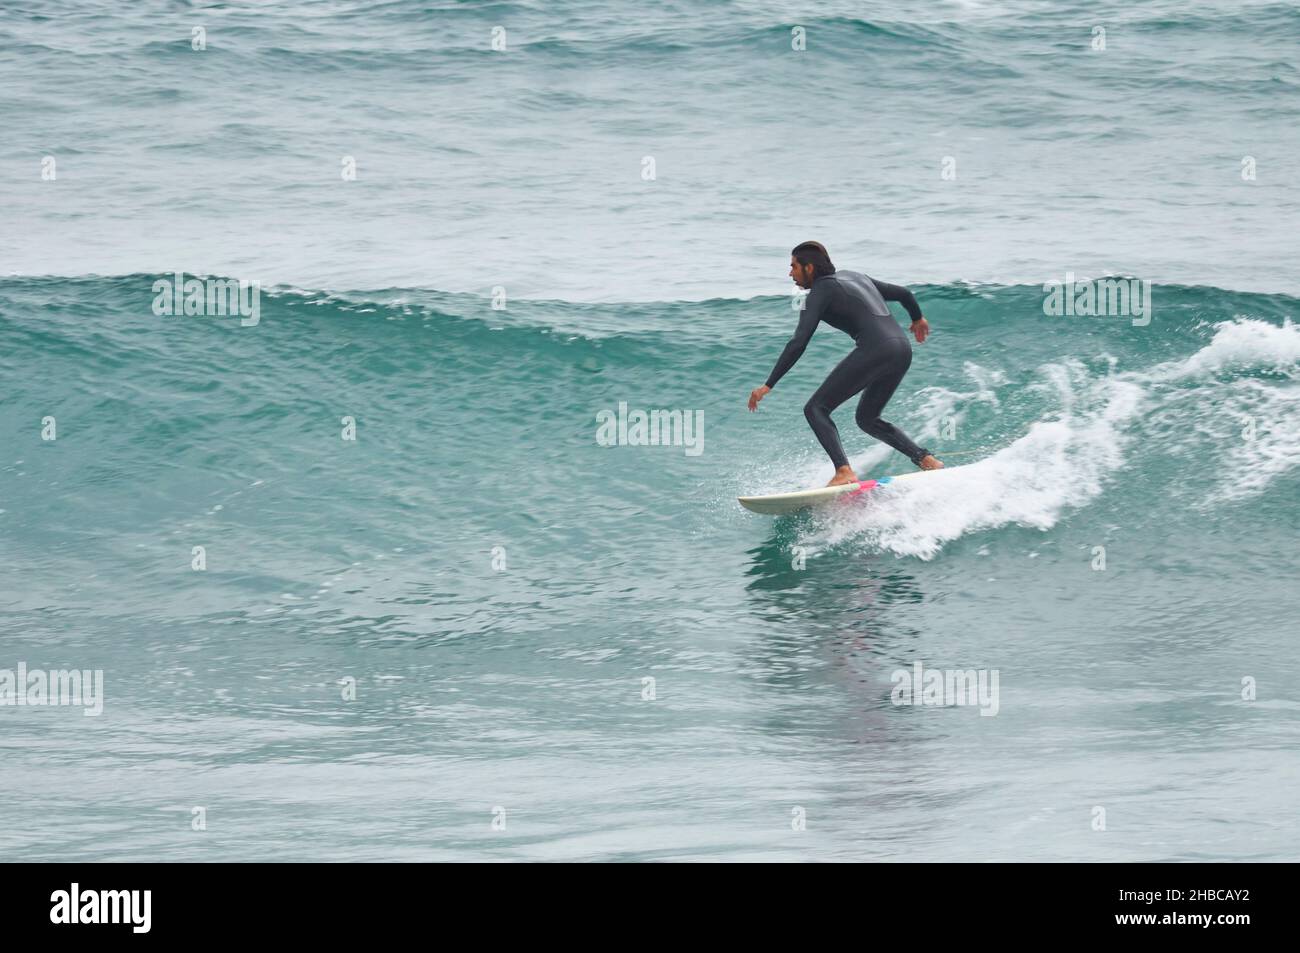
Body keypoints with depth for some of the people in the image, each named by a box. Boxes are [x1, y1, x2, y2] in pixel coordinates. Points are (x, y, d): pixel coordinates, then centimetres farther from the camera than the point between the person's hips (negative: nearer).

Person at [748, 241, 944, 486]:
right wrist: (917, 318, 54)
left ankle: (844, 471, -22)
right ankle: (926, 460, 16)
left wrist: (768, 385, -9)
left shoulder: (820, 292, 1)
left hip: (875, 350, -9)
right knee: (867, 418, 25)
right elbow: (903, 293, 32)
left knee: (816, 409, -5)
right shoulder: (853, 277, 24)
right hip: (903, 351, 9)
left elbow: (798, 344, -9)